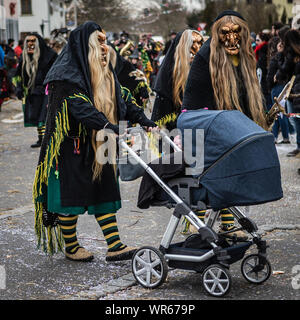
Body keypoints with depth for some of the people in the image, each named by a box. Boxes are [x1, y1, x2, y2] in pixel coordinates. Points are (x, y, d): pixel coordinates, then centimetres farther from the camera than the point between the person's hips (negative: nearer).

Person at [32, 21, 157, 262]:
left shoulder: (106, 74, 13)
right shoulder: (68, 75, -15)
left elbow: (122, 101, 10)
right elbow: (80, 107, -28)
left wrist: (143, 120, -4)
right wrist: (107, 126, -39)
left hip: (99, 145, 8)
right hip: (73, 146, -8)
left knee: (104, 193, 6)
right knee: (71, 194, 1)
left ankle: (115, 246, 6)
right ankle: (70, 247, 15)